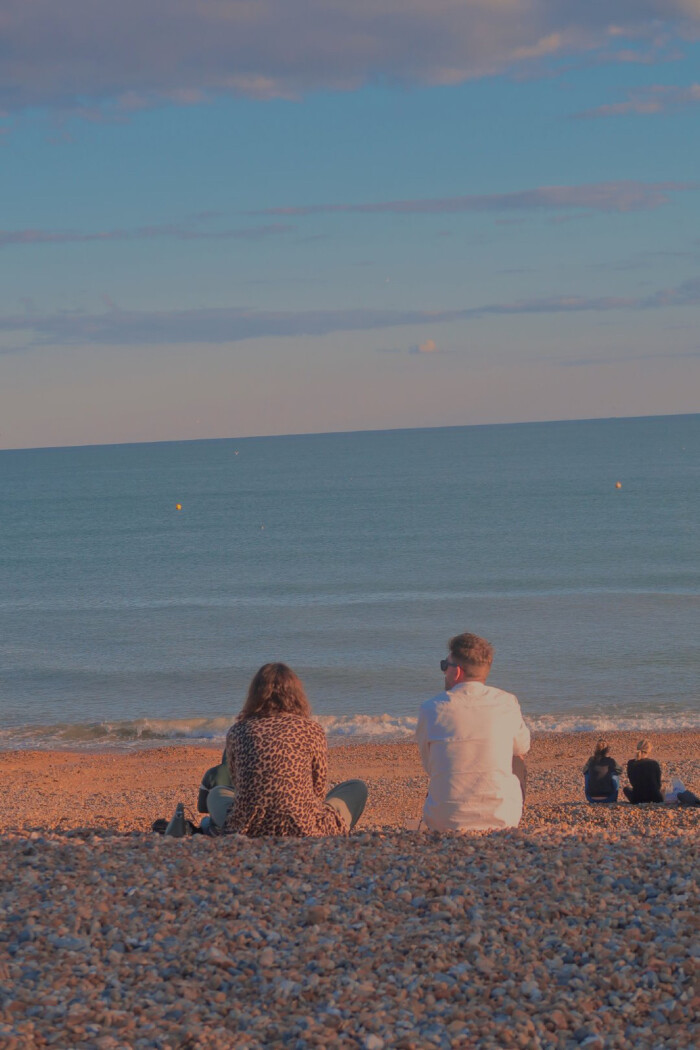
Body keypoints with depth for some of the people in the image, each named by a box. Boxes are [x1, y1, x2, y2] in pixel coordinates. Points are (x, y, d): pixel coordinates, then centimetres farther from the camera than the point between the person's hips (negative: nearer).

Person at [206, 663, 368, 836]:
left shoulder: (237, 732, 5)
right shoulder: (311, 730, 1)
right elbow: (318, 790, 9)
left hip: (247, 833, 3)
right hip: (305, 832, -3)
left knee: (217, 792, 36)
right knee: (357, 789, 25)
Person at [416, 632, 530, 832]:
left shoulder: (431, 709, -7)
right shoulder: (507, 703, -5)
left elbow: (429, 766, 6)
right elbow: (522, 747, 15)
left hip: (444, 822, 0)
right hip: (502, 819, 0)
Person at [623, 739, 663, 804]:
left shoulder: (631, 763, -5)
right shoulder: (654, 763, -8)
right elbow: (658, 784, 2)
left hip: (637, 799, -2)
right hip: (655, 798, 2)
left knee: (626, 789, 33)